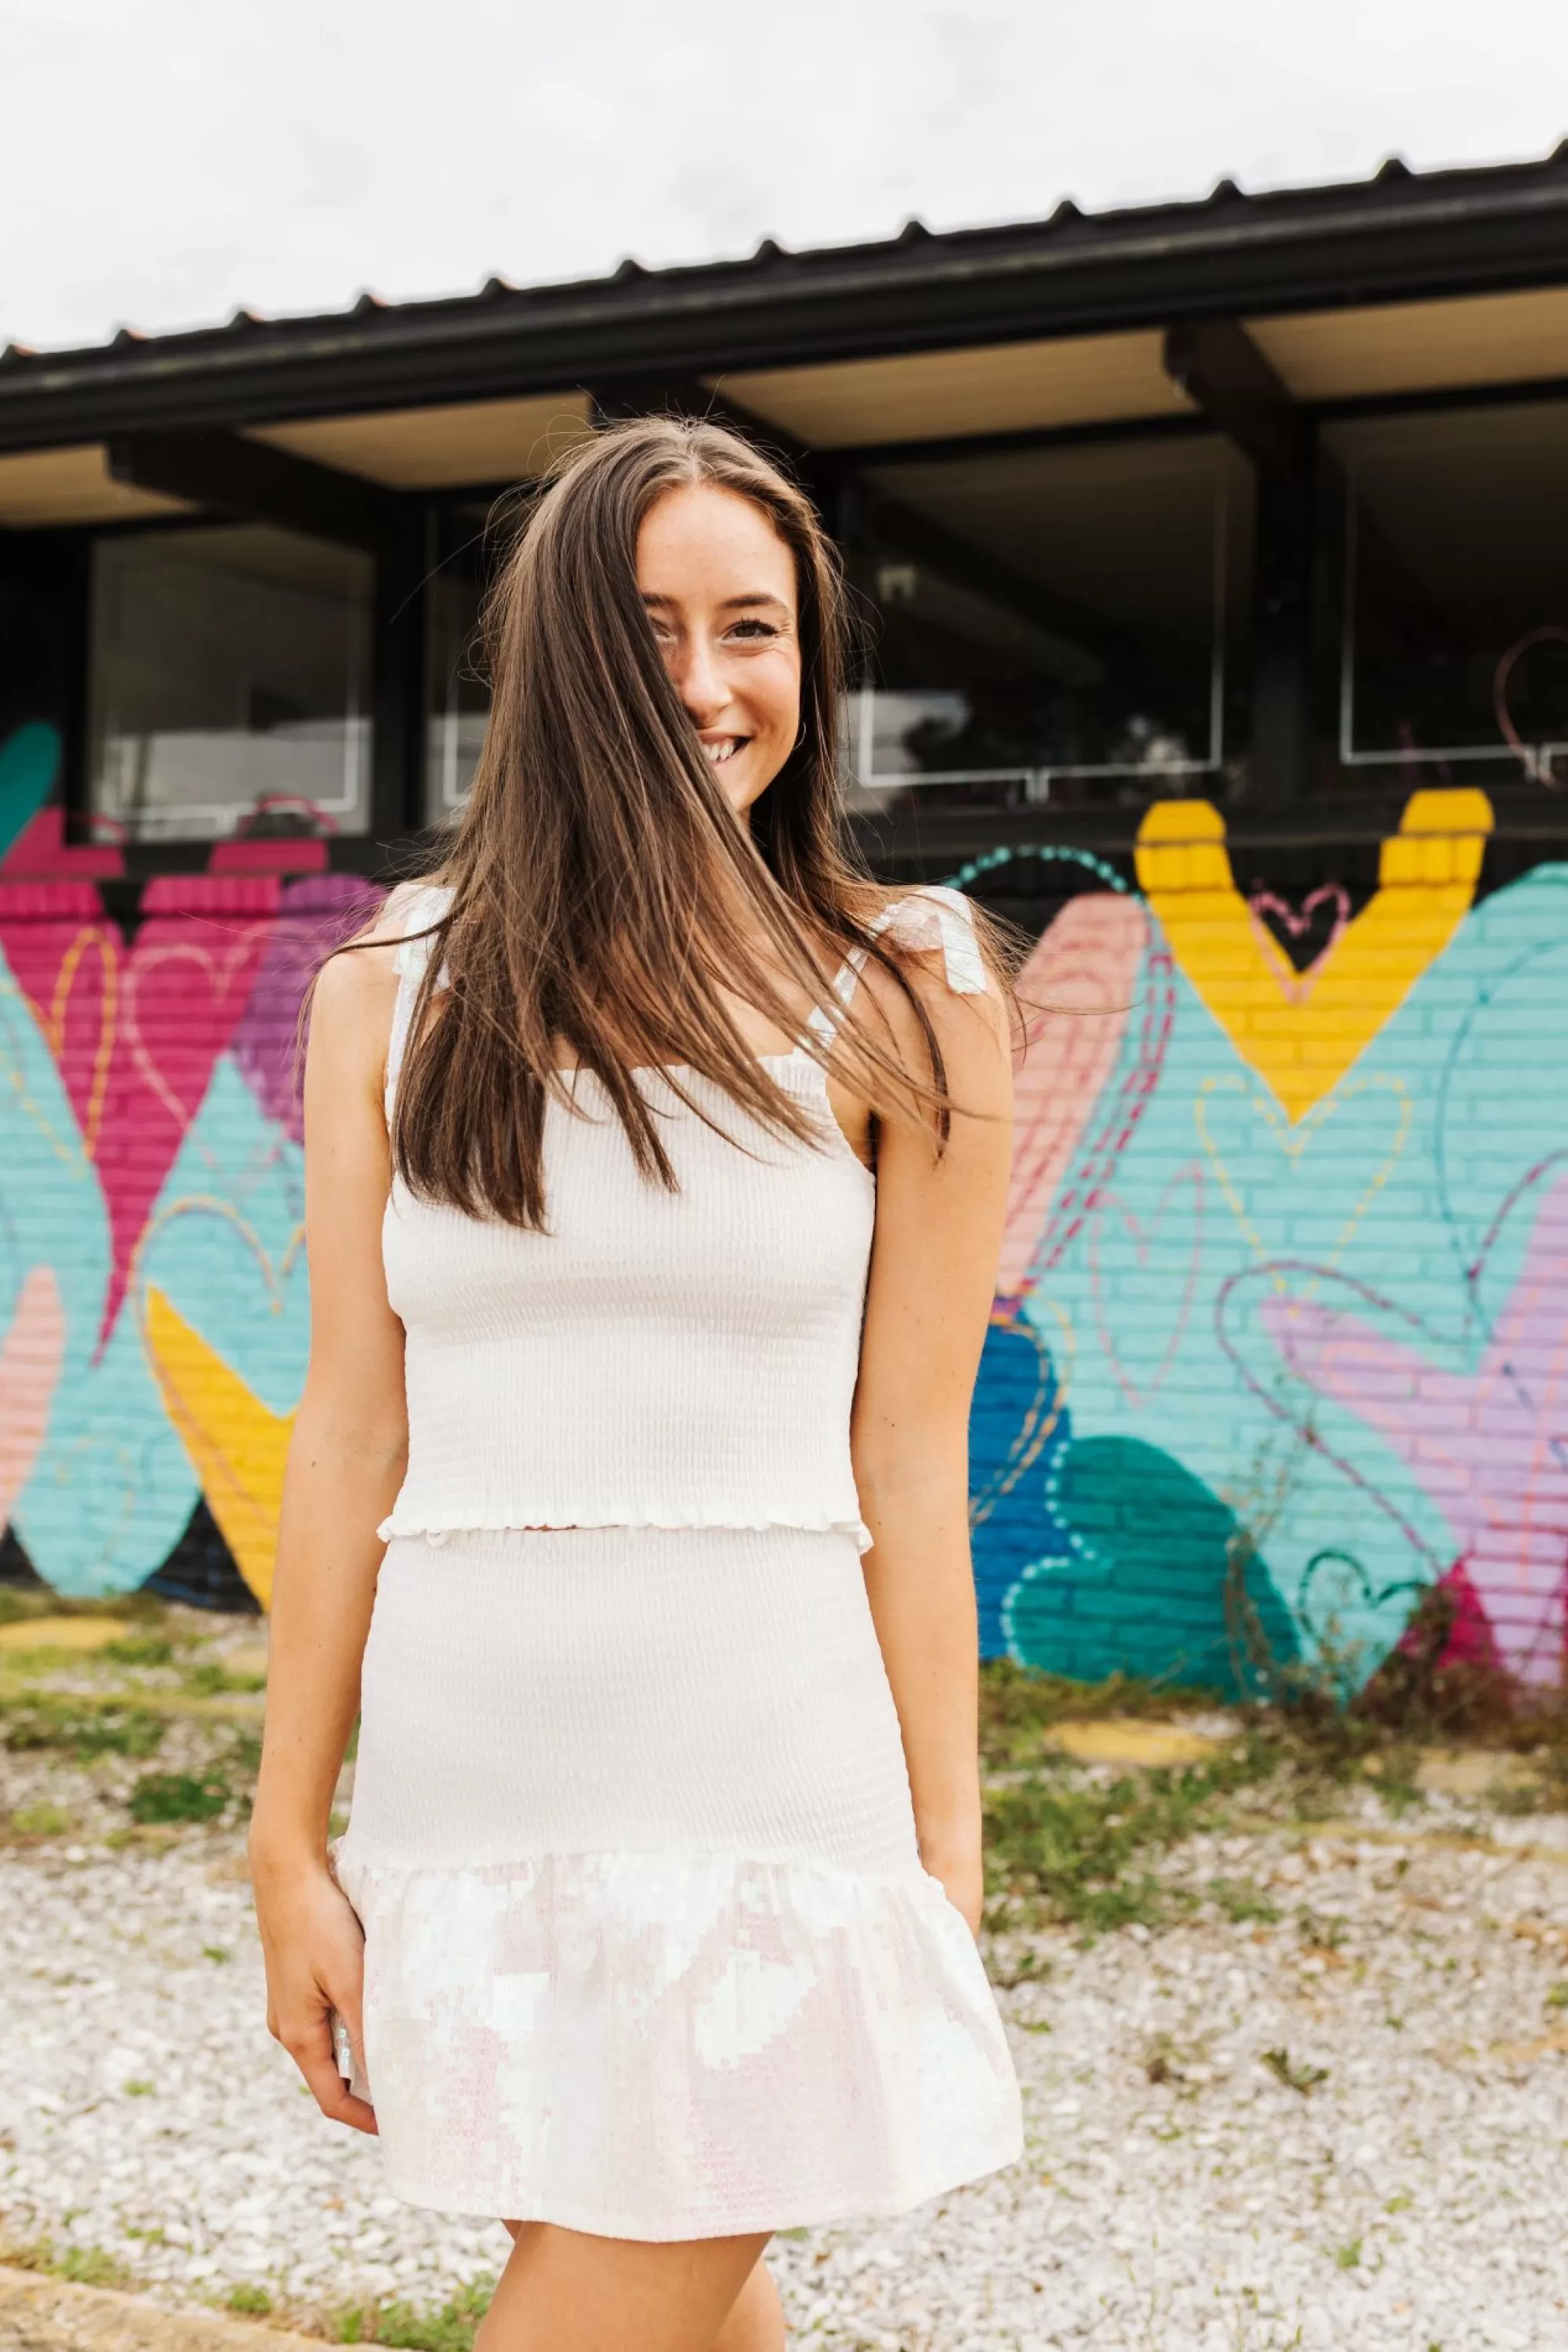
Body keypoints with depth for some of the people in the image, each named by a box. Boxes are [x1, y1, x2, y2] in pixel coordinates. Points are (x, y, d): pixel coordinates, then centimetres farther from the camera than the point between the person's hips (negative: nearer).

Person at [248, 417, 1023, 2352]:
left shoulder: (899, 1004, 0)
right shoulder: (393, 995, 5)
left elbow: (905, 1465, -1)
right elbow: (350, 1440, 4)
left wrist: (946, 1870, -1)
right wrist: (287, 1846, 4)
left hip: (770, 1782, -2)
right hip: (465, 1789, 2)